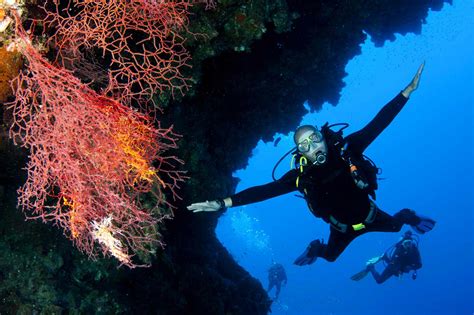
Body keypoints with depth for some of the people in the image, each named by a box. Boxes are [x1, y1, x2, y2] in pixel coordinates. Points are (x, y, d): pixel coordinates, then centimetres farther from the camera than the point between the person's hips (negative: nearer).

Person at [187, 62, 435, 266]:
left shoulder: (347, 148, -29)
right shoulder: (301, 176, -32)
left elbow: (378, 124, -30)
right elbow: (264, 190, -39)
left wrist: (408, 90, -35)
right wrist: (224, 203, -51)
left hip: (369, 214, 1)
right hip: (342, 227, 0)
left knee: (395, 225, 25)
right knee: (330, 256, 23)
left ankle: (407, 217, 61)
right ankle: (316, 248, 59)